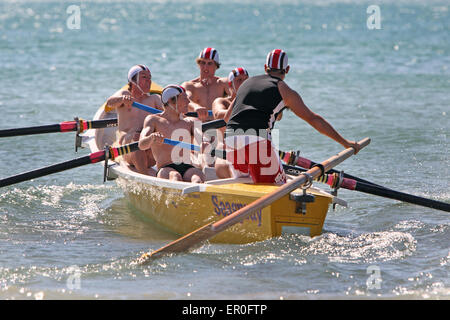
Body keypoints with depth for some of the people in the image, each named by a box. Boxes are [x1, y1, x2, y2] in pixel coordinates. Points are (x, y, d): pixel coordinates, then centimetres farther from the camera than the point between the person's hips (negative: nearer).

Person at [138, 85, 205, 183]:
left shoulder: (190, 122, 22)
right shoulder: (153, 120, 12)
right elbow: (142, 145, -4)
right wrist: (152, 138, -27)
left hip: (187, 168, 2)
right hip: (166, 169, -2)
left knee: (198, 175, -33)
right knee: (175, 176, -37)